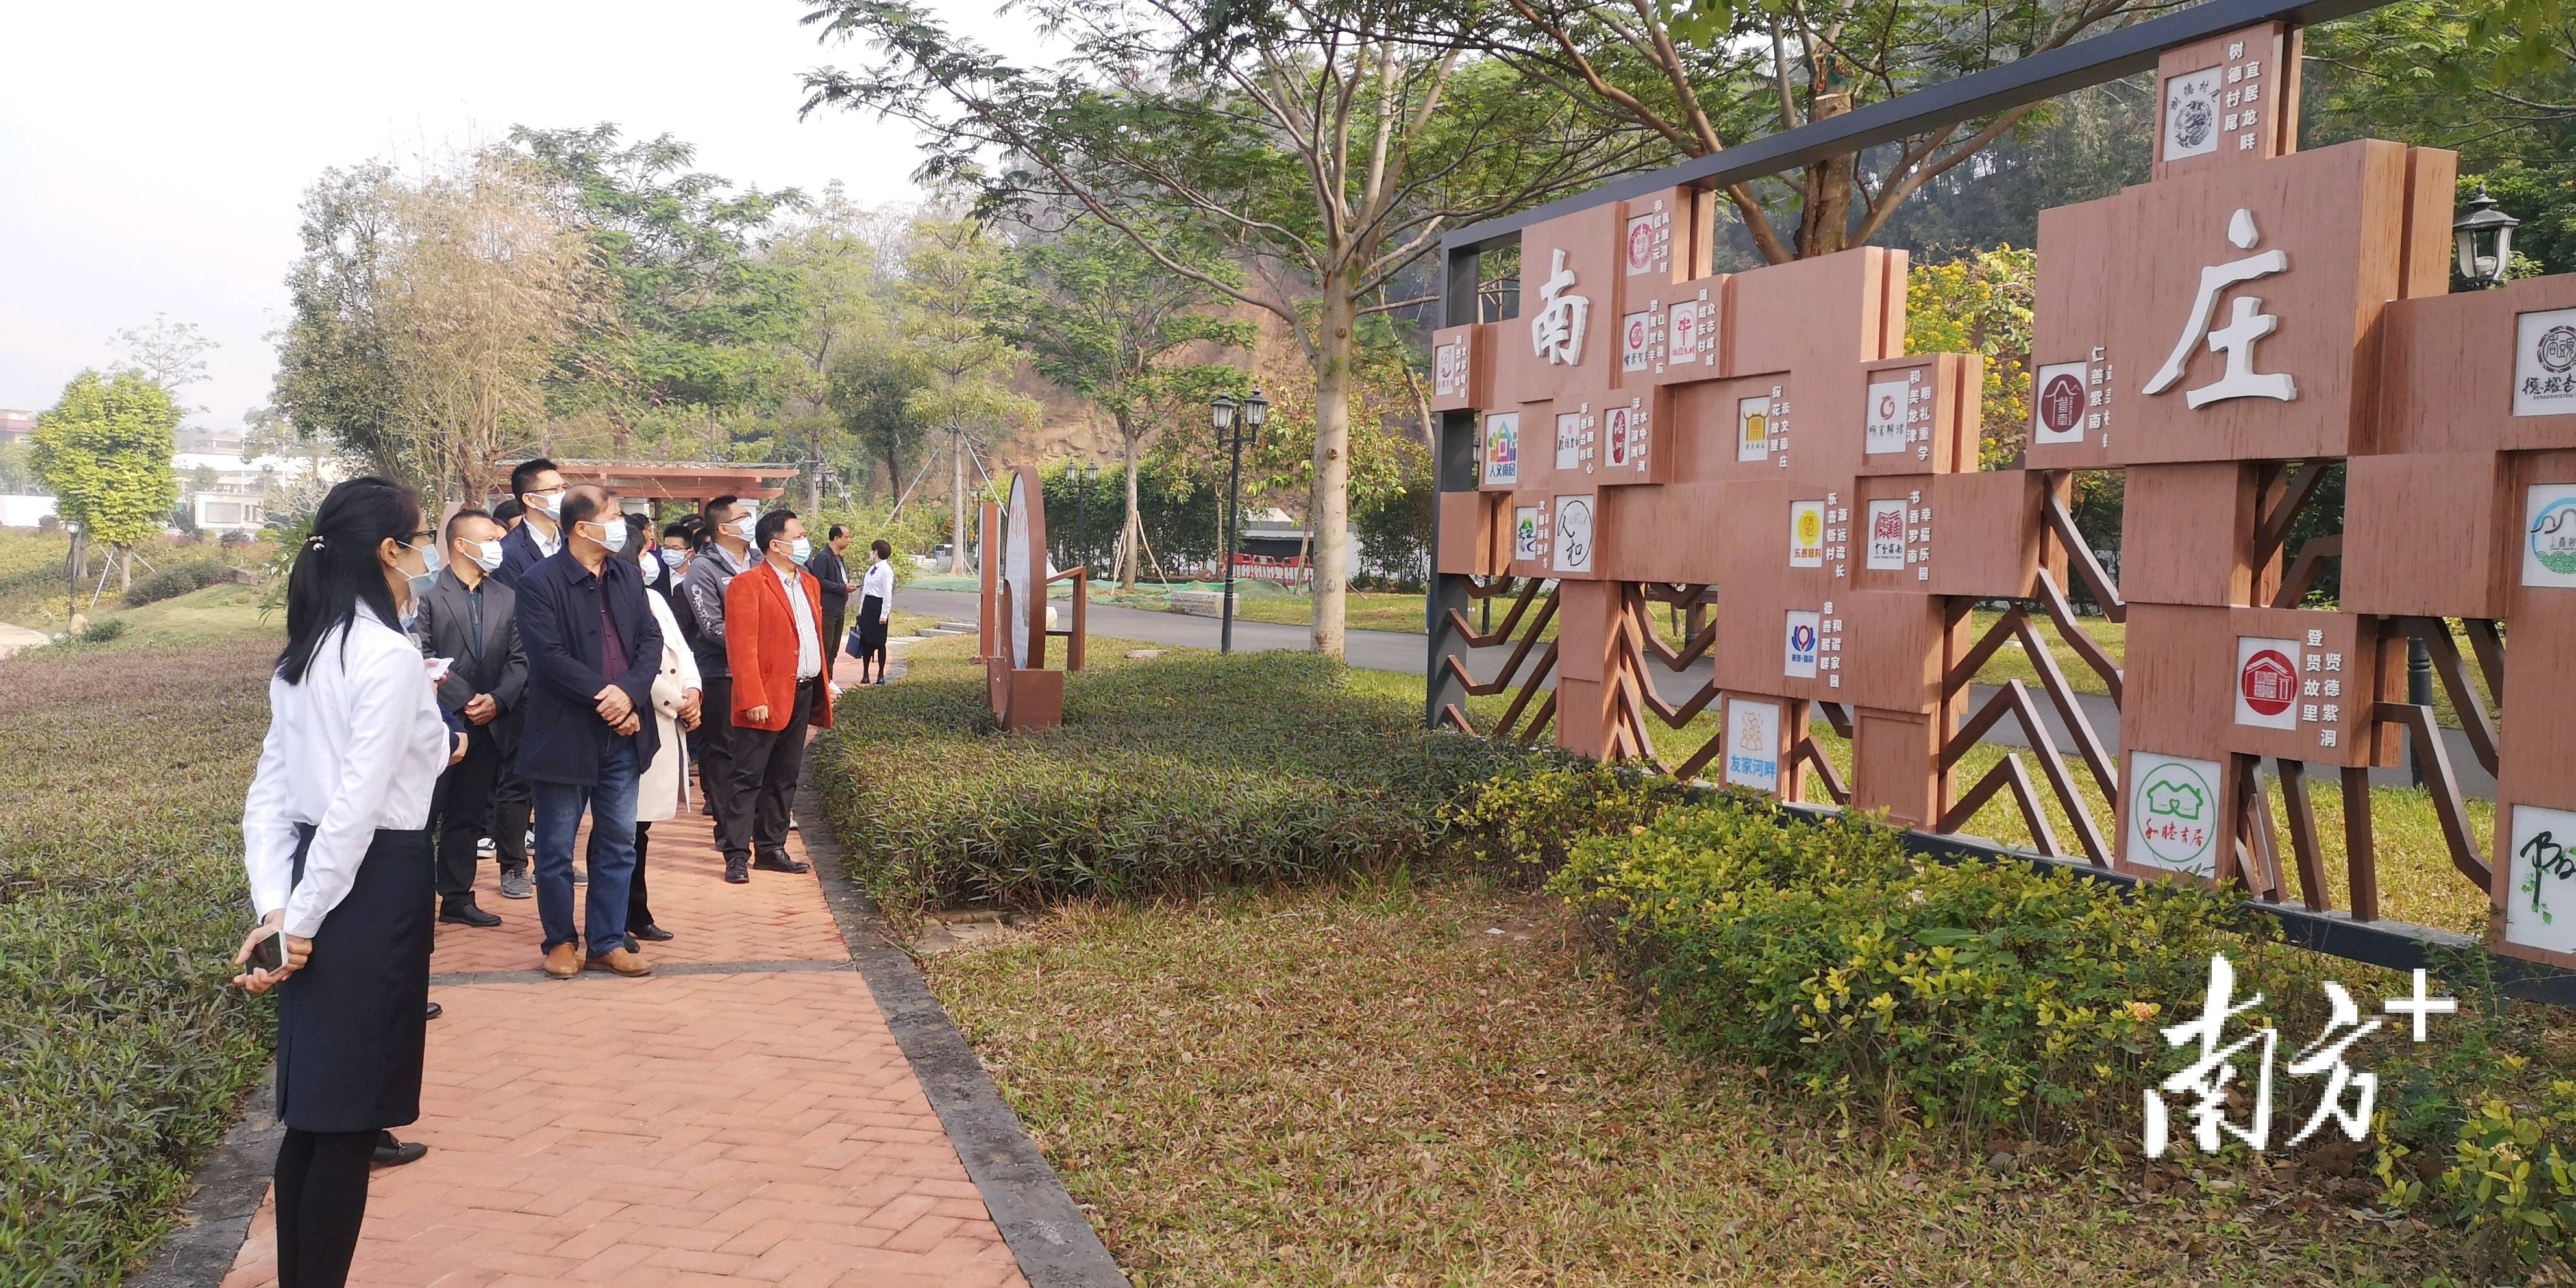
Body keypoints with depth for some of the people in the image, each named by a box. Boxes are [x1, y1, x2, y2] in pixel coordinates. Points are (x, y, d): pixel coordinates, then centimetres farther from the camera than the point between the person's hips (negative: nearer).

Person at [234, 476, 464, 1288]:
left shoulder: (307, 650, 12)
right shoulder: (390, 654, -16)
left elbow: (270, 791, 10)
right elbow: (357, 807, -21)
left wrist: (275, 903, 4)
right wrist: (304, 919, -13)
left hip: (316, 875, 9)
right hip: (374, 885, -9)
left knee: (315, 1106, 16)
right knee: (348, 1114, 1)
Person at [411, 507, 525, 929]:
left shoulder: (506, 599, 10)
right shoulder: (428, 595, -6)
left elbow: (518, 660, 8)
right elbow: (424, 659, -11)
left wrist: (497, 700, -7)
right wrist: (466, 700, -14)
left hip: (488, 726, 5)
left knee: (468, 816, 13)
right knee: (424, 815, -2)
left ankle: (458, 898, 21)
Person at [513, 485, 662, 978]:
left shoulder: (627, 573, 7)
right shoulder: (540, 582, -11)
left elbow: (651, 640, 2)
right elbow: (550, 656, -19)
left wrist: (630, 694, -14)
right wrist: (603, 692, -19)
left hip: (622, 734, 5)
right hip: (565, 734, -5)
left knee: (617, 845, 11)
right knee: (556, 849, 8)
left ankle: (607, 943, 21)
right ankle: (562, 941, 23)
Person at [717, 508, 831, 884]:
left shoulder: (810, 584, 16)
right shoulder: (748, 585, -10)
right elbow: (741, 648, -16)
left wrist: (822, 685, 13)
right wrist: (753, 699, -21)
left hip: (803, 694, 8)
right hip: (766, 699, -8)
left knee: (784, 779, 13)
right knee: (748, 779, -3)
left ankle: (770, 849, 22)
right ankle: (737, 855, 0)